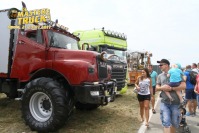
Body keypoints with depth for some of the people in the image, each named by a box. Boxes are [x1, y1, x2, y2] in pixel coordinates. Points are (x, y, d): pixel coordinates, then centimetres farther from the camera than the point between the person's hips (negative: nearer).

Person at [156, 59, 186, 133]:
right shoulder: (160, 76, 9)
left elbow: (183, 86, -9)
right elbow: (156, 88, 9)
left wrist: (171, 88, -18)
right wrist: (162, 88, -13)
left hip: (175, 102, -1)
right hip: (164, 102, 1)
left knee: (174, 122, 11)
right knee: (166, 121, -7)